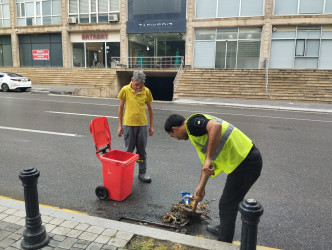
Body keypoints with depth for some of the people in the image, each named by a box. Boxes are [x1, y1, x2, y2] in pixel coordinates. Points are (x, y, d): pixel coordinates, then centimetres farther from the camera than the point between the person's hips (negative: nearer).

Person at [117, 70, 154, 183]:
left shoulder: (146, 91, -2)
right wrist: (120, 125, 2)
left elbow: (150, 109, 7)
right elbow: (121, 107, 3)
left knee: (142, 150, 11)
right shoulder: (125, 90, -5)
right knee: (128, 150, 9)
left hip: (142, 125, 1)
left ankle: (142, 173, 25)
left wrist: (151, 126, 8)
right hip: (128, 124, -1)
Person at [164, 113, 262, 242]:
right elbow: (206, 163, 25)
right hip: (248, 159, 10)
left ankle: (224, 243, 23)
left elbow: (216, 126, -33)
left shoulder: (192, 122, -11)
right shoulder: (195, 132, 19)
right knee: (229, 201, 27)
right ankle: (223, 229, 49)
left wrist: (209, 158, -28)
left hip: (246, 163, -10)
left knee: (227, 206, 5)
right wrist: (201, 187, 25)